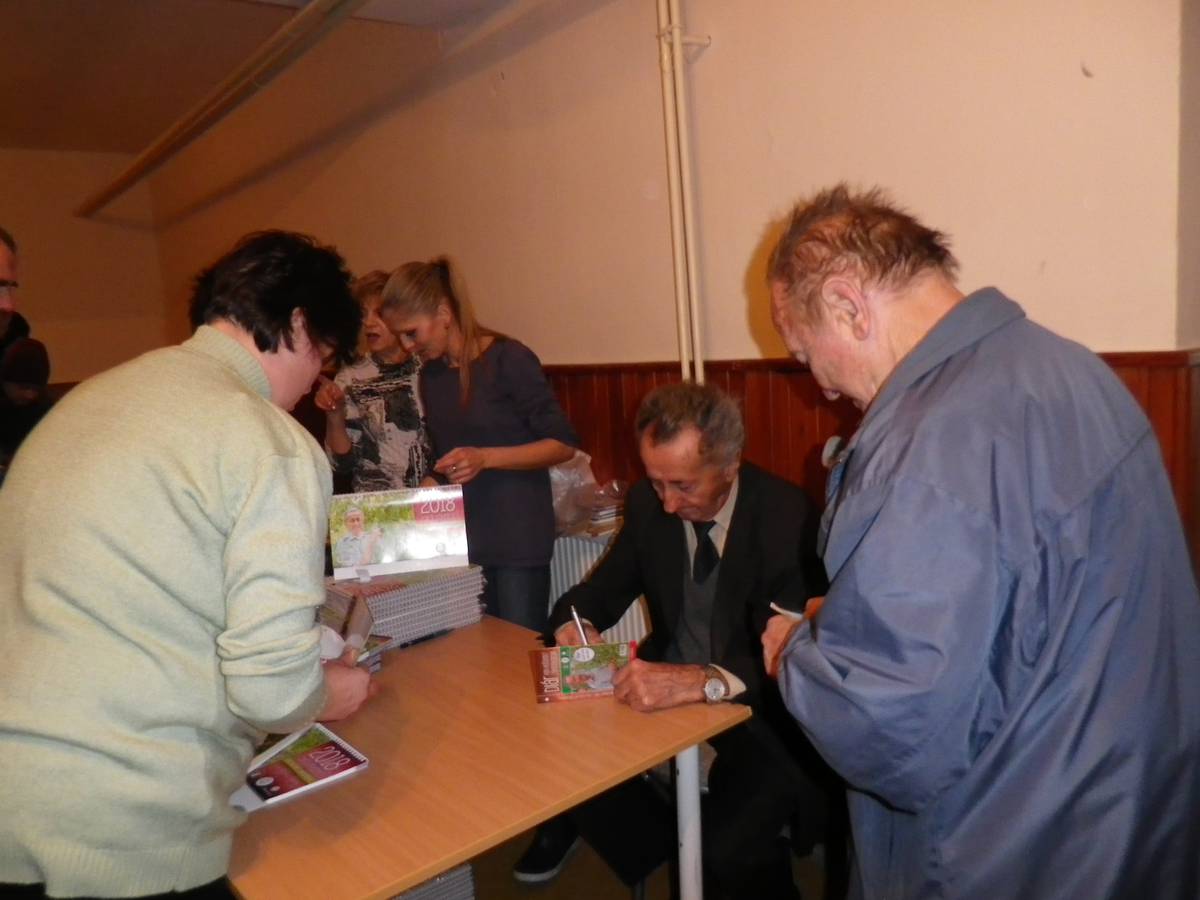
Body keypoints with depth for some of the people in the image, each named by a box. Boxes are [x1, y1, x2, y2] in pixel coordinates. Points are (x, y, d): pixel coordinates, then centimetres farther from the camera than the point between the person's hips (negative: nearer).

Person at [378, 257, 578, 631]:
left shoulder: (508, 359, -10)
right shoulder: (431, 372, 9)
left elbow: (563, 444, -10)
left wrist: (485, 457, -21)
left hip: (517, 535, -5)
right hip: (458, 537, 6)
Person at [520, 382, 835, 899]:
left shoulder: (787, 517, -20)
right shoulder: (648, 503, -4)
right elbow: (605, 587, 7)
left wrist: (703, 680, -44)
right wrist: (574, 622, -16)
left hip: (755, 711, -5)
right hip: (665, 690, 5)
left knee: (729, 850, -26)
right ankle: (653, 848, 18)